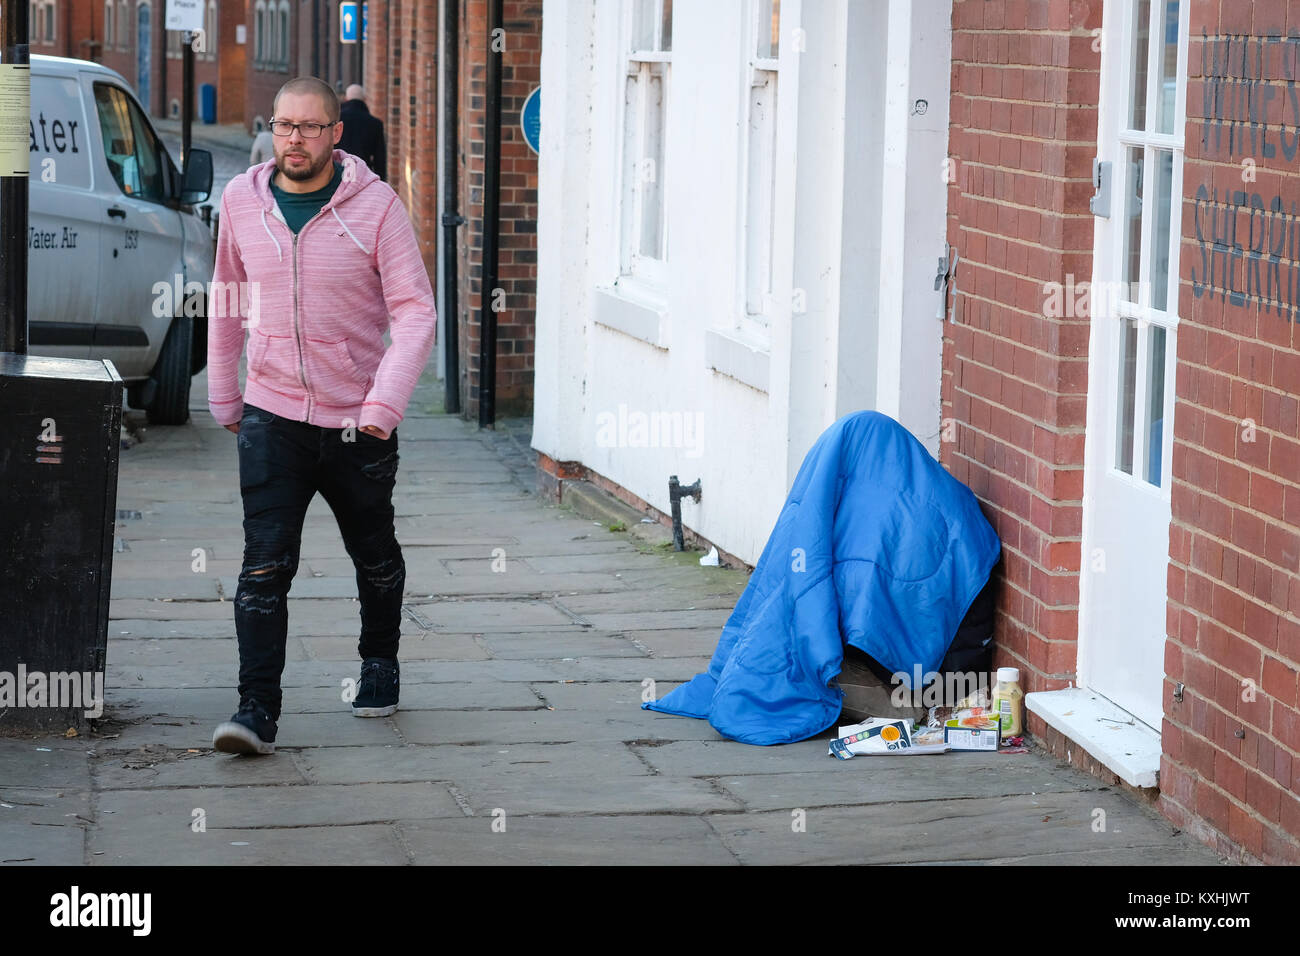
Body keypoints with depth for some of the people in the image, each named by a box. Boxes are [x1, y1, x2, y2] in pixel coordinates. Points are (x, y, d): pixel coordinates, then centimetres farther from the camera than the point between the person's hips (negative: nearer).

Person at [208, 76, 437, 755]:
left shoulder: (375, 205, -9)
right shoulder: (242, 200, 1)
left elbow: (415, 310, -10)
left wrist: (385, 405, -20)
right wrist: (223, 394, 17)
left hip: (357, 421, -1)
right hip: (271, 417, 1)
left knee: (375, 558, 17)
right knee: (265, 565, -10)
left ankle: (380, 664, 42)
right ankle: (257, 710, -10)